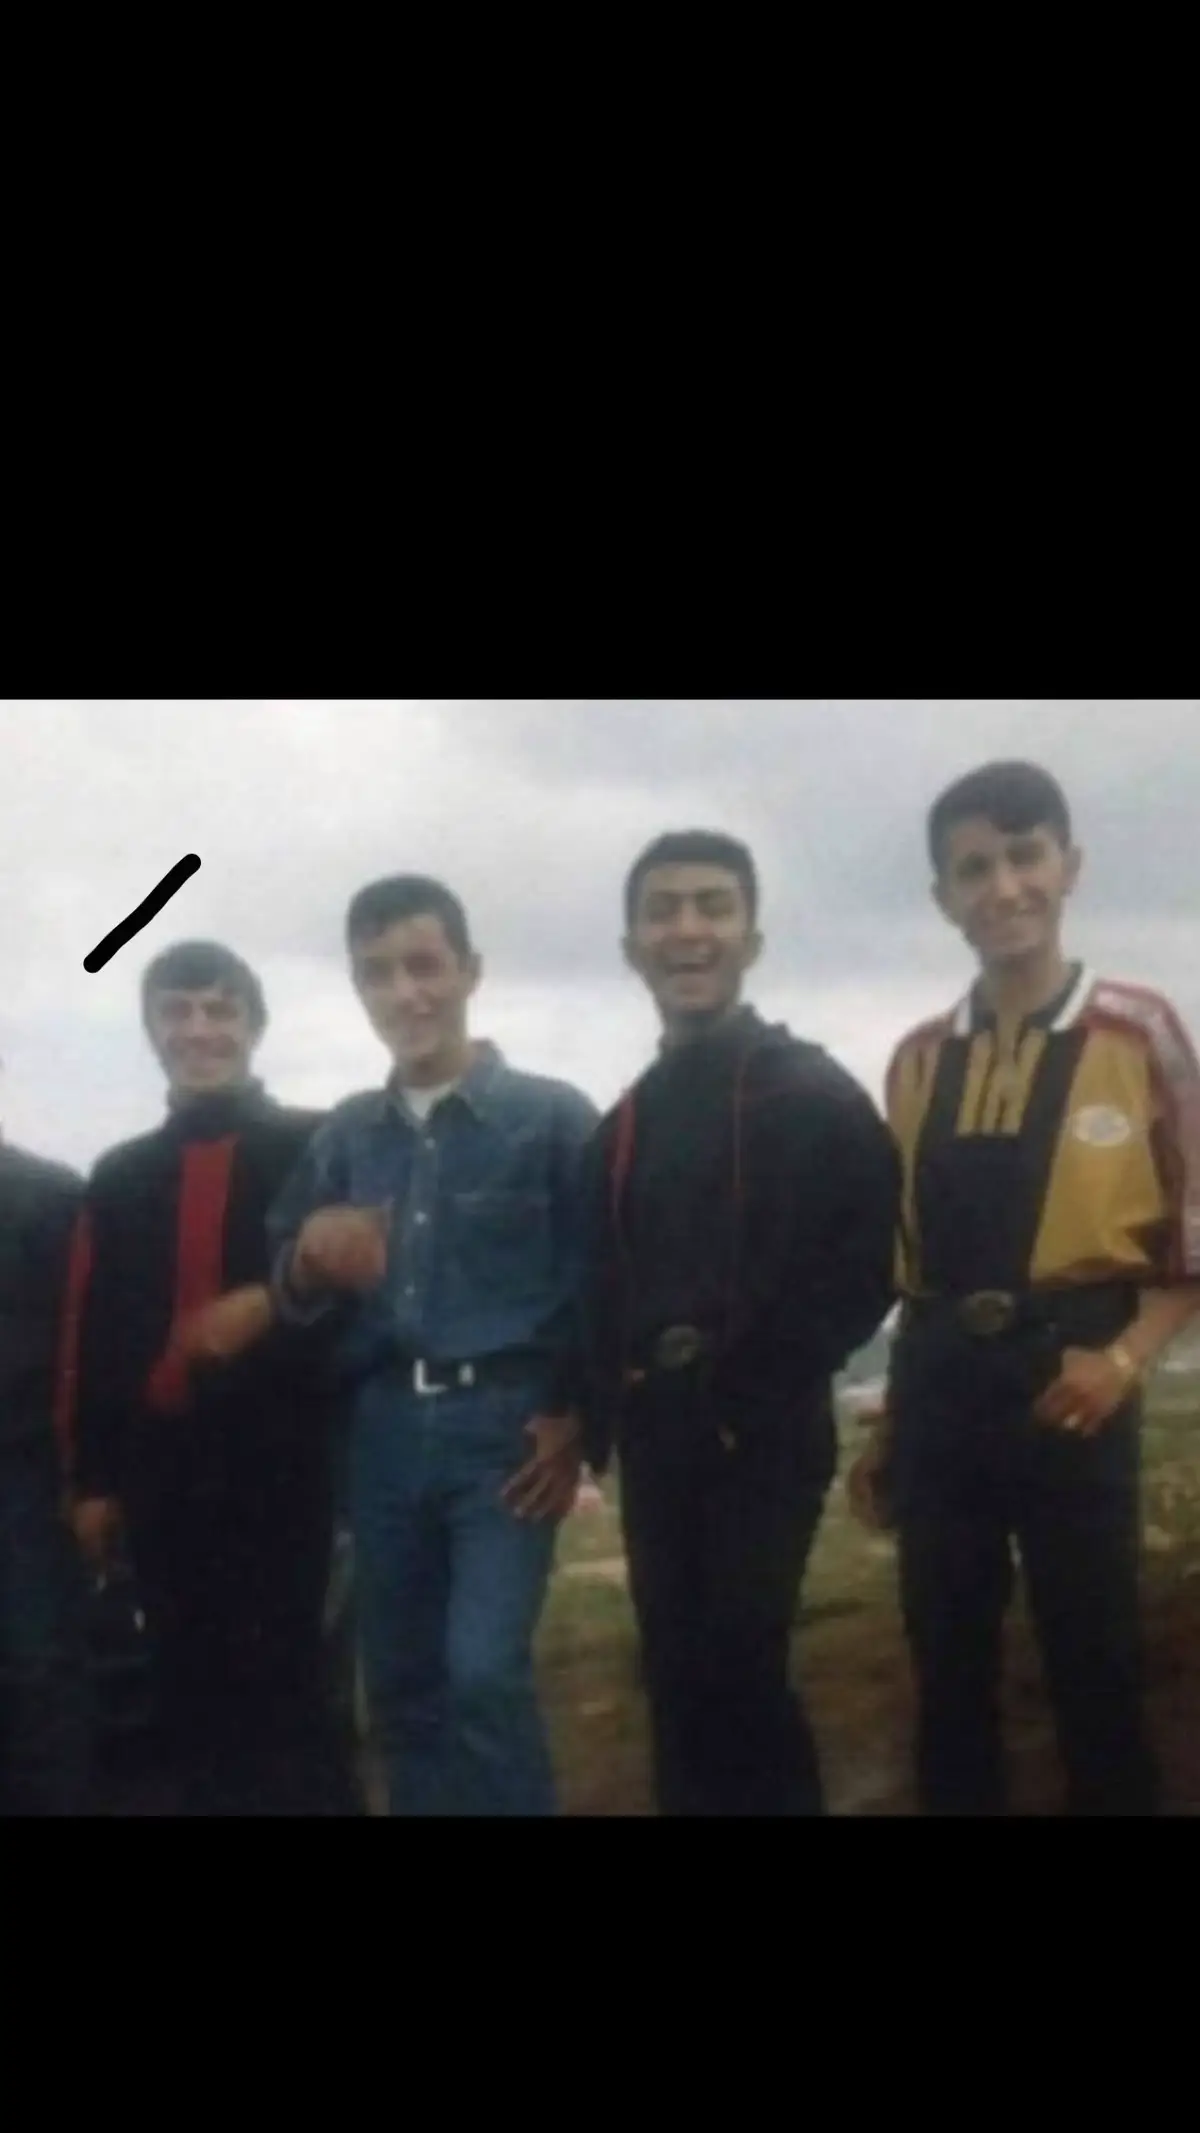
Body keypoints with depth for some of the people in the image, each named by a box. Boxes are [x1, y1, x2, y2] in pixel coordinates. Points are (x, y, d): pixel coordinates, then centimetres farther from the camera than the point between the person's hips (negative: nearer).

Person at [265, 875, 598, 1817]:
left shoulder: (551, 1114, -1)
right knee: (402, 1687, 10)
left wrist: (577, 1420, -10)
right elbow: (292, 1296, 12)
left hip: (506, 1425, -4)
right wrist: (311, 1261, -9)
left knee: (485, 1671, -16)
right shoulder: (343, 1136, 11)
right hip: (383, 1431, 5)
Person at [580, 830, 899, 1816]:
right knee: (679, 1682, 9)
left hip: (764, 1437, -6)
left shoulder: (814, 1092, -3)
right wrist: (610, 1411, 5)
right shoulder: (629, 1119, 15)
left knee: (737, 1674, -9)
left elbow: (862, 1269, -10)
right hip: (658, 1444, 6)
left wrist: (754, 1381, -16)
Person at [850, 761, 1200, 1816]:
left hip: (1069, 1382, -4)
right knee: (947, 1662, 12)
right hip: (939, 1389, 4)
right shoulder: (919, 1061, 9)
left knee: (1095, 1665, 4)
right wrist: (891, 1424, 15)